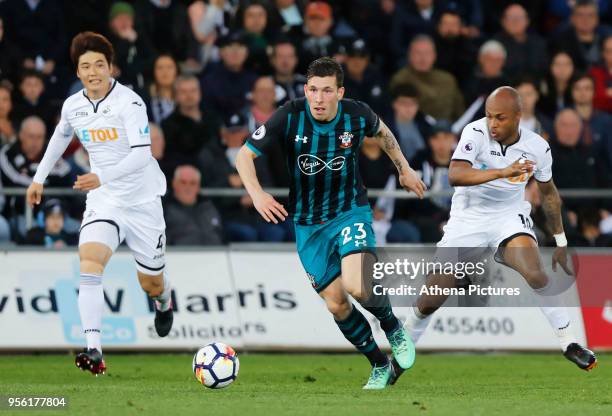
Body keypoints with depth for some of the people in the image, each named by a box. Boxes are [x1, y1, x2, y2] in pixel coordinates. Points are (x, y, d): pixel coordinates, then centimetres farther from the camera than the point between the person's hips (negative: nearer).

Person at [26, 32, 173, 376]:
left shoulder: (129, 102, -19)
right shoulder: (73, 106, 0)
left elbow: (142, 154, -29)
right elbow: (61, 135, 25)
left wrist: (102, 177, -41)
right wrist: (40, 177, 28)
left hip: (142, 202, -3)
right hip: (103, 203, 3)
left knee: (151, 284, 12)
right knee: (89, 264, -24)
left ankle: (165, 302, 53)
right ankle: (95, 352, -33)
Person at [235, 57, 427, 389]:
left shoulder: (357, 114, -14)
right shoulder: (290, 116, -18)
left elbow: (381, 132, 12)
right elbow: (244, 155, -15)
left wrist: (404, 168, 19)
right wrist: (257, 194, -31)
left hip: (350, 212, -2)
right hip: (307, 223, 2)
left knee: (357, 286, -26)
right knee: (336, 305, 5)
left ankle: (394, 329, 7)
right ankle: (380, 367, 26)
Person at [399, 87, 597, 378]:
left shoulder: (537, 147, -9)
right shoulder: (476, 132, -19)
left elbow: (548, 192, 10)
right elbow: (454, 176, -35)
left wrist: (560, 240, 15)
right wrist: (503, 172, -45)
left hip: (509, 217, 1)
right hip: (467, 220, -1)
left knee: (535, 274, -29)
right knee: (429, 302, -3)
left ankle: (569, 344, -15)